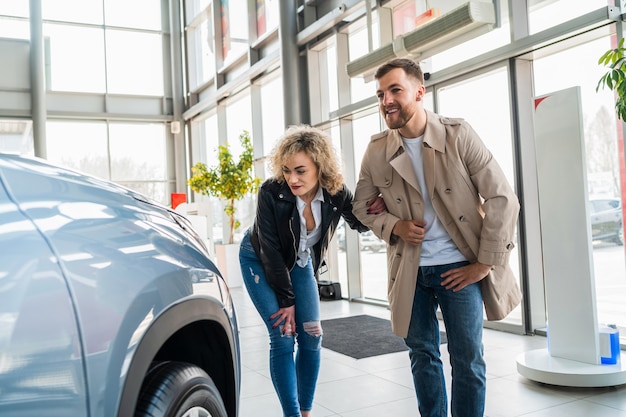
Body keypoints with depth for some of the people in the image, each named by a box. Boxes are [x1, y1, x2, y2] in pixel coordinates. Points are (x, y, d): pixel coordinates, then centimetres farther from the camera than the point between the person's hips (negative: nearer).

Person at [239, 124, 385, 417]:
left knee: (311, 336, 0)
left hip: (299, 261, 4)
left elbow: (358, 225, -1)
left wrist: (373, 212, -24)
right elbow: (270, 251, -24)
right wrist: (287, 300, -18)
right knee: (283, 336, -12)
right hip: (260, 261, -3)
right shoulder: (271, 192, -31)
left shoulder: (336, 193, -22)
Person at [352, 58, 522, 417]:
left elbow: (502, 199, -9)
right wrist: (393, 226, -10)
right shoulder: (377, 151, -3)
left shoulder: (459, 135, -10)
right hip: (411, 270, 3)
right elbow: (362, 205, 11)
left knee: (468, 360, 5)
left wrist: (486, 263, -10)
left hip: (460, 267, -2)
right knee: (422, 355, 14)